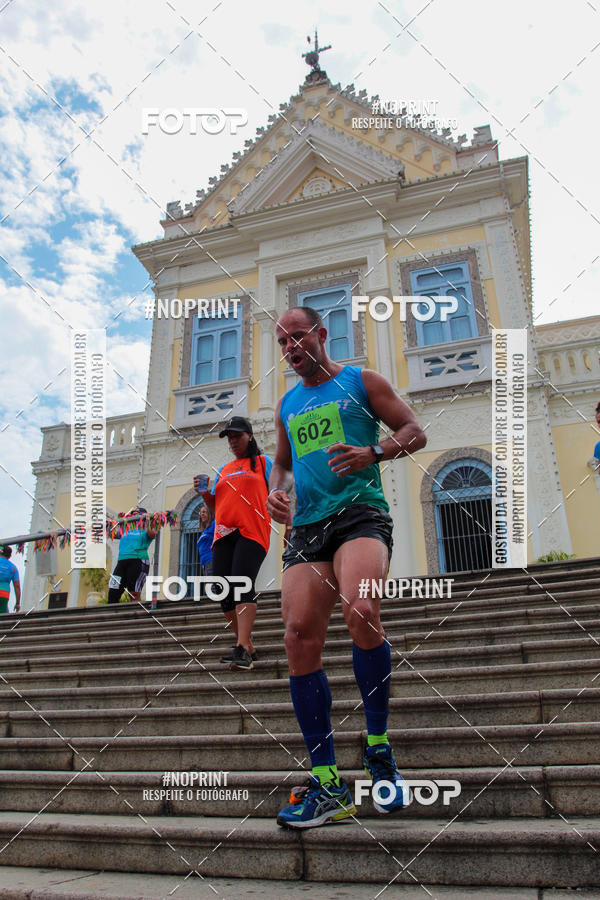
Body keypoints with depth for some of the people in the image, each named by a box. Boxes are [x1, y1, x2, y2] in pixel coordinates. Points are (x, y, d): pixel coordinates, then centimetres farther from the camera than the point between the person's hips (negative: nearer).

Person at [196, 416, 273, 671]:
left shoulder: (263, 462, 13)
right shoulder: (224, 470, 26)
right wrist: (204, 493, 7)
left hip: (252, 532, -6)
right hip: (224, 535, 6)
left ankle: (242, 650, -29)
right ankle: (248, 647, 6)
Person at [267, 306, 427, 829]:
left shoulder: (361, 381, 9)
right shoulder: (287, 404, 23)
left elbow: (415, 432, 5)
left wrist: (373, 453, -14)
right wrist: (276, 490, 8)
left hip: (360, 513, -5)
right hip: (307, 528, 5)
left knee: (360, 612, -31)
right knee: (300, 637, -9)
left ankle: (378, 748, -7)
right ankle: (328, 786, 0)